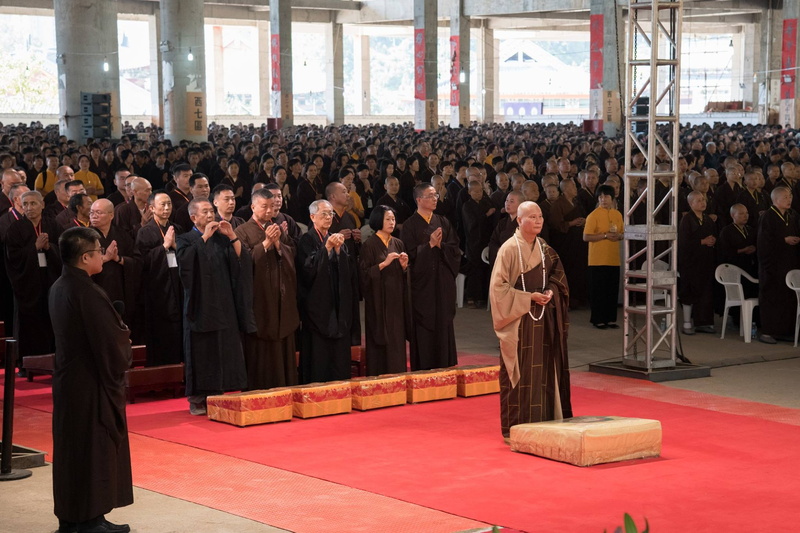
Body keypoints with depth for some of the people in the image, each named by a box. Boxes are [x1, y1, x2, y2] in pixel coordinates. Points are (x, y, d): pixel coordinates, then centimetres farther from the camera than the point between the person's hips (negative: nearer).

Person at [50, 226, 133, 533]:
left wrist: (119, 334, 9)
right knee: (96, 447, 0)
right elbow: (111, 338, -22)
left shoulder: (59, 288, 7)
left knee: (71, 446, 14)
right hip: (92, 382, -9)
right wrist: (125, 338, -1)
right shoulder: (87, 293, -23)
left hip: (67, 378, 9)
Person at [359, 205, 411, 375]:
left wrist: (404, 265, -5)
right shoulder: (369, 245, -6)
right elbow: (364, 274, -12)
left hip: (396, 300, 5)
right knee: (381, 344, -5)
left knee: (397, 341, 4)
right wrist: (384, 263, -19)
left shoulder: (398, 244, 11)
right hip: (379, 300, -5)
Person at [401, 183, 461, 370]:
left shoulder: (443, 222, 10)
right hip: (421, 283, -4)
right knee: (424, 326, -3)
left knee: (444, 324, 5)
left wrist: (440, 245, -12)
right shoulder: (410, 225, -3)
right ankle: (423, 368, 4)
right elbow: (410, 254, -10)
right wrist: (430, 245, -17)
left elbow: (455, 249, 5)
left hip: (443, 283, 4)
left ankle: (444, 367, 11)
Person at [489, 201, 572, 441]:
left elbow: (558, 276, 16)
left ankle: (543, 423, 15)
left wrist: (551, 291, -5)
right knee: (520, 372, -4)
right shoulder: (509, 249, -10)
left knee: (544, 369, 7)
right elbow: (498, 287, -12)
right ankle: (515, 427, 3)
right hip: (518, 319, -6)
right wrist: (529, 297, -17)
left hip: (542, 318, 6)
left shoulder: (544, 249, 8)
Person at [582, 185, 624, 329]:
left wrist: (620, 236, -5)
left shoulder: (617, 215, 10)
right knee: (598, 290, -2)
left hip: (613, 259, 5)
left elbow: (623, 233, 18)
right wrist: (605, 236, -17)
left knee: (613, 289, 6)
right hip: (598, 259, -5)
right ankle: (598, 319, 7)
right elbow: (586, 237, -11)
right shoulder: (593, 215, -7)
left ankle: (610, 318, 15)